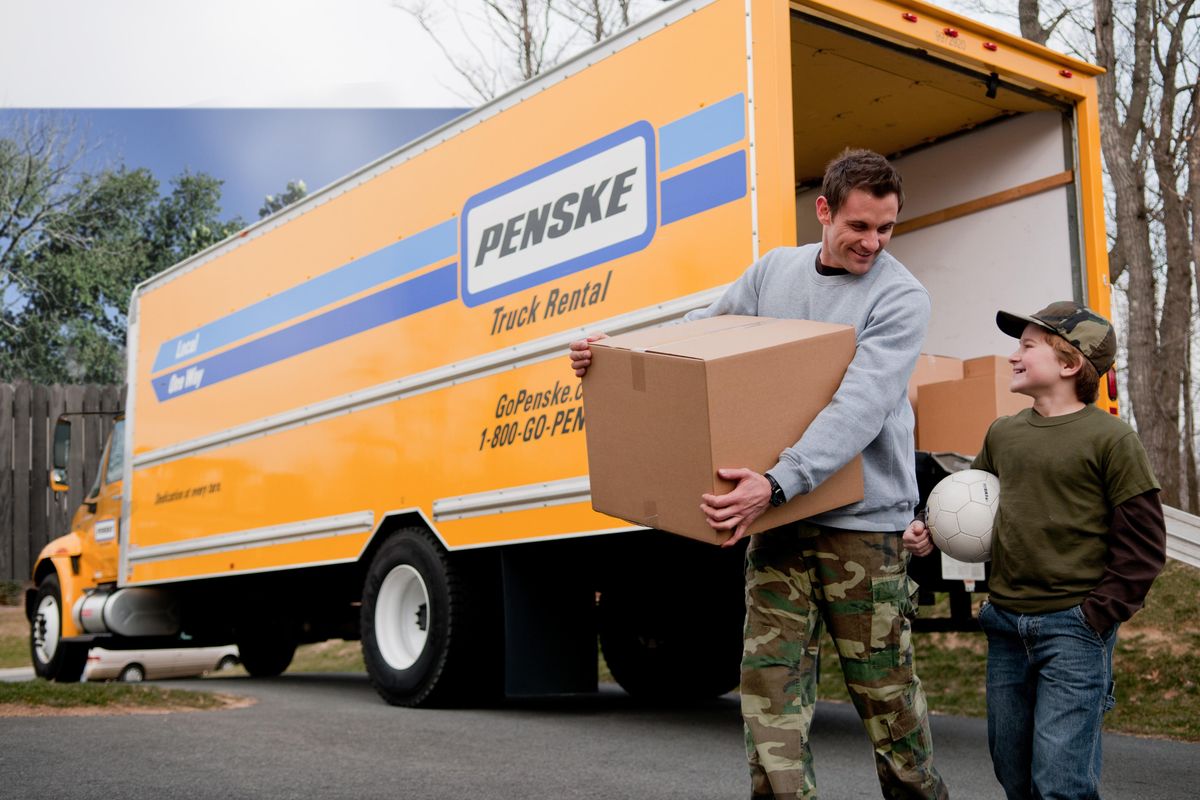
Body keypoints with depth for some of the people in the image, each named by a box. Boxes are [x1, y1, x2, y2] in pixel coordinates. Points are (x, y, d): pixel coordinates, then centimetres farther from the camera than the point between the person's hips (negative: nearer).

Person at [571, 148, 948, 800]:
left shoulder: (902, 298, -8)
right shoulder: (775, 269, 8)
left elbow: (859, 408, -22)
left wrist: (776, 484, -34)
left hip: (863, 521, -4)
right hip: (776, 519, 4)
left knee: (886, 691, 6)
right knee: (770, 683, 1)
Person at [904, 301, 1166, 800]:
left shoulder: (1110, 439, -8)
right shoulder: (1002, 434, 10)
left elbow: (1143, 544, -7)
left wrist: (1098, 615, -12)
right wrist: (930, 532, 3)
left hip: (1073, 628, -6)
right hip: (1006, 625, 6)